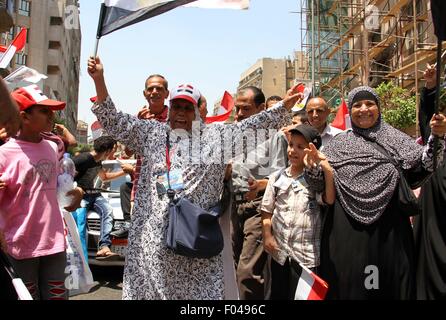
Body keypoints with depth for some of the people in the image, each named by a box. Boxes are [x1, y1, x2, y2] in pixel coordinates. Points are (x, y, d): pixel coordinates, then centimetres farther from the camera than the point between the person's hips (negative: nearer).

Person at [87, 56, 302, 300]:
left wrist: (284, 106, -4)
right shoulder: (151, 133, 11)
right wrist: (99, 79, -2)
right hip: (154, 231, 1)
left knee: (198, 288, 4)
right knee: (151, 284, 7)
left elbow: (252, 125, 5)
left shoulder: (215, 135, 10)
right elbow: (112, 120, 8)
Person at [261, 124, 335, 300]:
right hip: (279, 251, 3)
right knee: (278, 294, 17)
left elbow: (330, 199, -22)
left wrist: (326, 166, -27)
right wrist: (267, 235, -3)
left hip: (306, 254, -3)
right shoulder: (277, 177, 5)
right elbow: (267, 210, 7)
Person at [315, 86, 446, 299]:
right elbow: (319, 181, 2)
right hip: (348, 230, 0)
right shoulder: (339, 143, 9)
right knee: (349, 283, 6)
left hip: (389, 229, 1)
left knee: (389, 283, 8)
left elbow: (425, 164, -1)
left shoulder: (394, 138, 10)